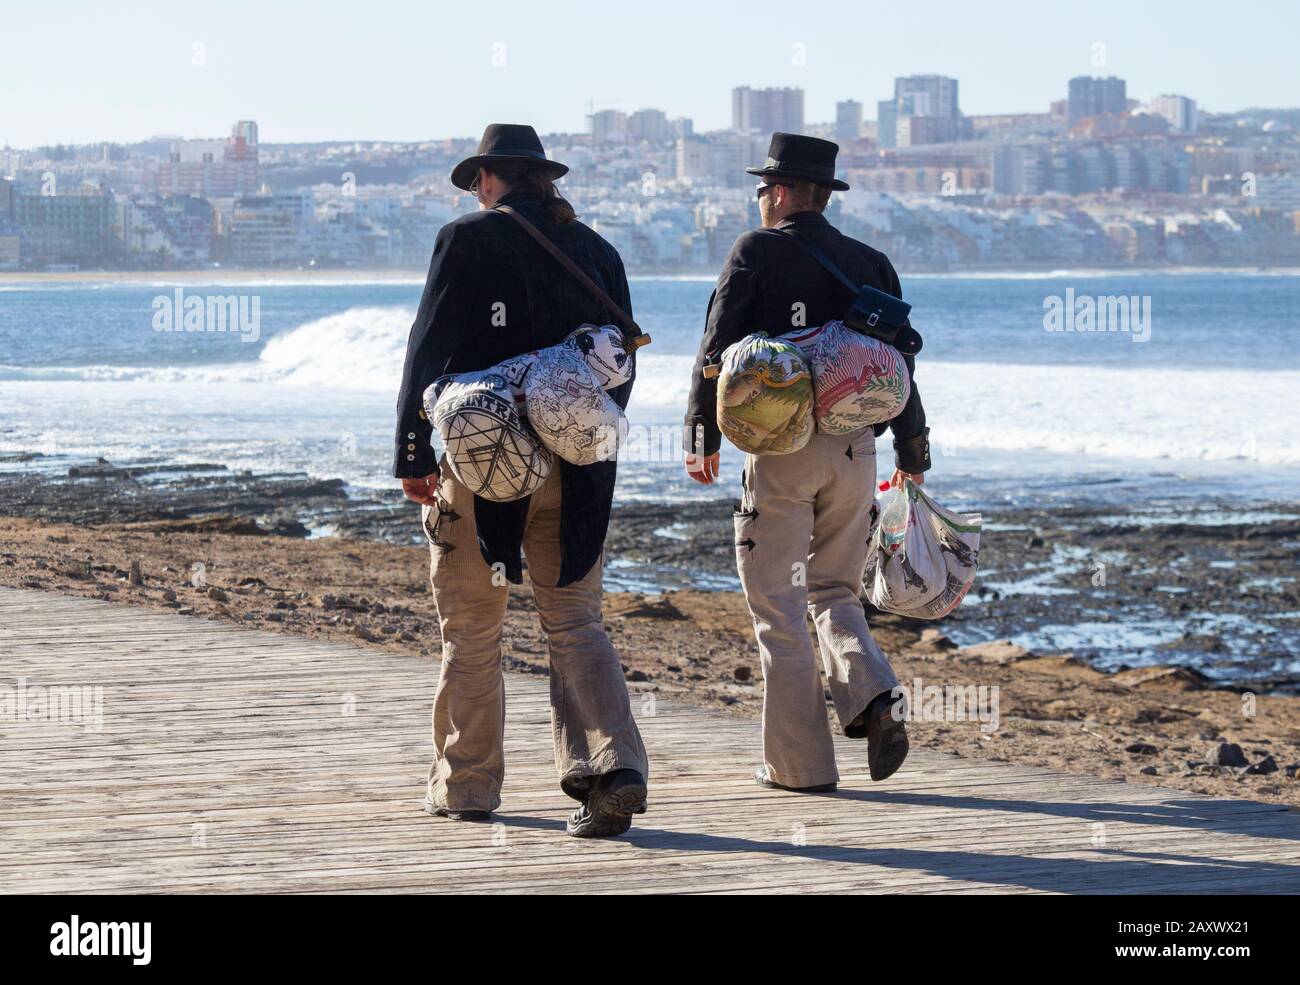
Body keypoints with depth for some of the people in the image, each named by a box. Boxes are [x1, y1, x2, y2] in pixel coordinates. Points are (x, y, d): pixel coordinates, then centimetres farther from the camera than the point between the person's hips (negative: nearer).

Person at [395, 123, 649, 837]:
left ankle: (466, 784, 16)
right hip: (576, 470, 4)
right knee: (574, 623, 5)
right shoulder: (595, 250, 9)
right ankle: (614, 765, -14)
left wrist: (412, 455, -3)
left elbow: (430, 351, -7)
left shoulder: (468, 239, -4)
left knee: (471, 631, 8)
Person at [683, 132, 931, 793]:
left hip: (781, 447, -5)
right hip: (855, 448, 5)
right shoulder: (869, 263, 11)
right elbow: (899, 358, 11)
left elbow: (719, 347, -9)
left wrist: (702, 436, -5)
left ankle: (801, 761, 1)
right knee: (834, 591, 18)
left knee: (777, 603, 2)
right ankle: (873, 702, -8)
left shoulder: (757, 251, -2)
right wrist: (911, 449, 19)